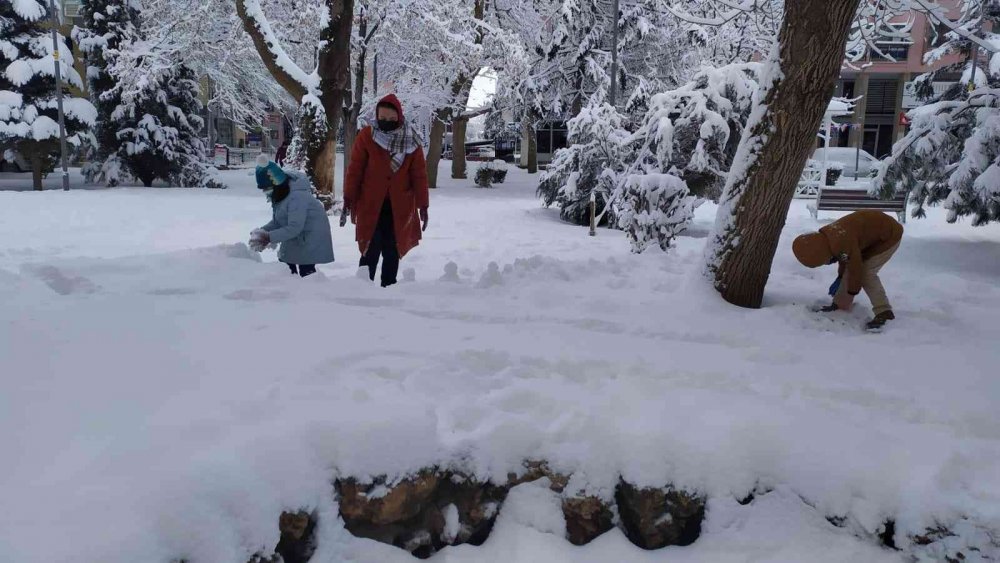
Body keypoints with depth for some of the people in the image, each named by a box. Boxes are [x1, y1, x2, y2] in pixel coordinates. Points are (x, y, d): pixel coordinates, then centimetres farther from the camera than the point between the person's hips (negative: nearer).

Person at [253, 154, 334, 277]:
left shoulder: (297, 197, -30)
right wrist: (263, 231, -9)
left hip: (311, 238, -10)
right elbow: (278, 221, 8)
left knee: (306, 271, -10)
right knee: (286, 268, 14)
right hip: (295, 239, 10)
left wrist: (270, 237, -31)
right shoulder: (281, 194, 1)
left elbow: (294, 228, -31)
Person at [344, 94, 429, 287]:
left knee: (392, 252, 7)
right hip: (370, 206, -2)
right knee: (372, 249, -7)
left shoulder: (411, 141, 2)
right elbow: (355, 169, -1)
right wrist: (349, 197, -4)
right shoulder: (366, 135, -3)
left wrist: (422, 205, 1)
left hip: (399, 208, 2)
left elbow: (419, 175, 4)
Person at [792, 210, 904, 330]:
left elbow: (856, 268, -23)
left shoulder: (843, 243, -35)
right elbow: (845, 258, 14)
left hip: (889, 235, -9)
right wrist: (840, 277, 24)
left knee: (866, 272, -16)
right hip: (874, 232, 9)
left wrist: (852, 292, -9)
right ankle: (840, 306, 18)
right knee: (849, 269, 7)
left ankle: (884, 313, -15)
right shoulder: (828, 237, -6)